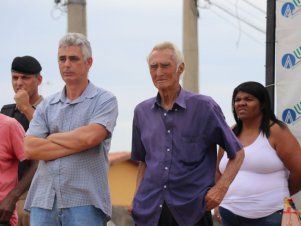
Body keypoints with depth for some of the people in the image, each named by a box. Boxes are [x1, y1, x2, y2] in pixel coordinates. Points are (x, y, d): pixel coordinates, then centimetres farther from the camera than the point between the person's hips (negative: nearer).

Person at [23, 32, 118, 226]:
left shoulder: (104, 100, 2)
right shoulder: (46, 106, 13)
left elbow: (89, 137, -16)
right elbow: (30, 148, -1)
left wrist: (51, 138, 0)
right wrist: (76, 144, -8)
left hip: (84, 202, -4)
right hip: (43, 201, 4)